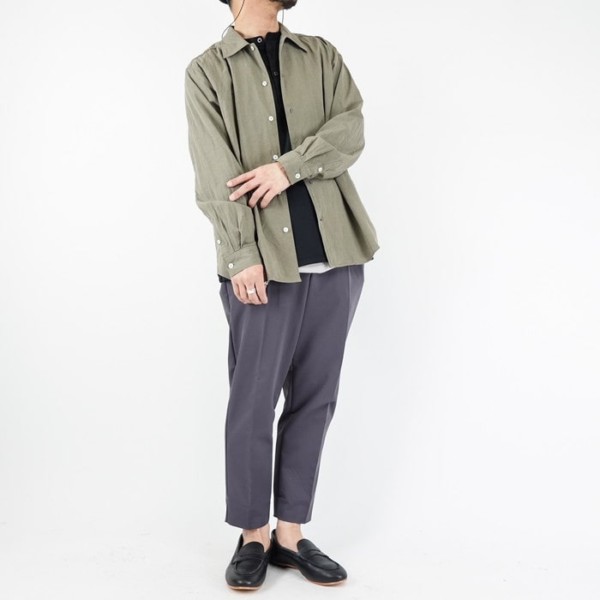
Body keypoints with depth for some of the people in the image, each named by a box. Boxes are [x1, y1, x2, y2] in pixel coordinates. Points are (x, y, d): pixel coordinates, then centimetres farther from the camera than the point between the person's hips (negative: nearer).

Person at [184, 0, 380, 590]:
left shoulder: (322, 55, 16)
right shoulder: (207, 70, 6)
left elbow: (350, 130, 1)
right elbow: (215, 175, -4)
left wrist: (287, 166, -14)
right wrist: (241, 255, -13)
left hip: (334, 254, 4)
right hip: (263, 262, -3)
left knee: (314, 398, 7)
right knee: (253, 400, 0)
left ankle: (291, 533, 18)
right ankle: (253, 536, 16)